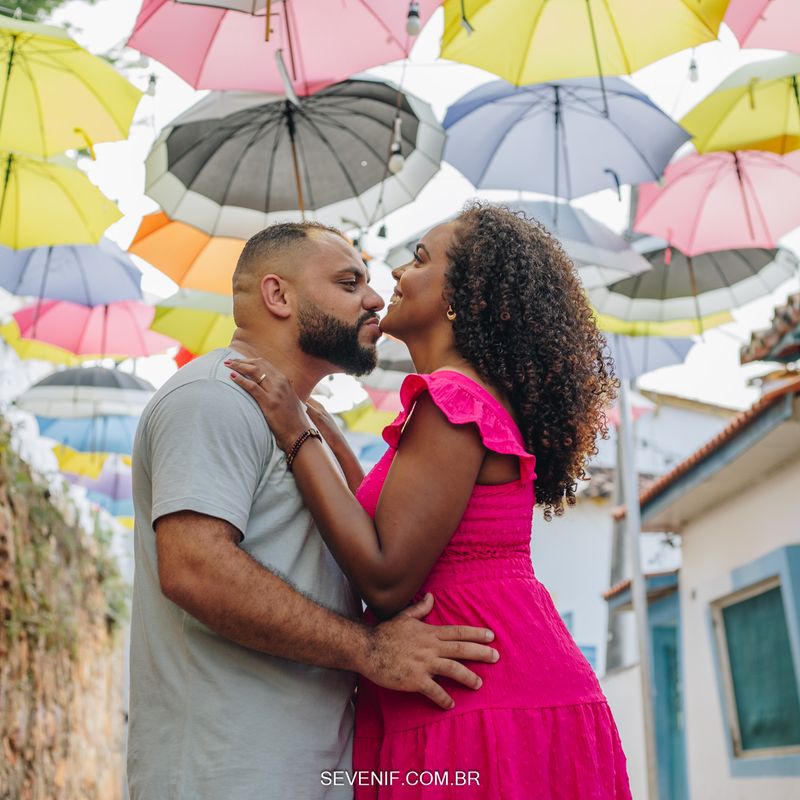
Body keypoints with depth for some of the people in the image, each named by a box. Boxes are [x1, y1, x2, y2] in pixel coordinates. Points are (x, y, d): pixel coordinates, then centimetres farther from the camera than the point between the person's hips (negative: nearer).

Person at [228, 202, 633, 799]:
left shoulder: (454, 397, -15)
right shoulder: (485, 400, 15)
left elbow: (387, 581, -20)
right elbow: (382, 519, 19)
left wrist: (298, 437, -16)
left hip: (494, 708, -10)